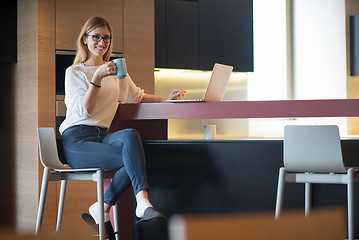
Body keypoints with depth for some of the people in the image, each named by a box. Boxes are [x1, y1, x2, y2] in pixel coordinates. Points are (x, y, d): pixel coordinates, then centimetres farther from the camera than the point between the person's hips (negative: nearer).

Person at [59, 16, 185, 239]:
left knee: (130, 135, -31)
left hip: (102, 136, 5)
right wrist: (97, 77, -18)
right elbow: (84, 111, -9)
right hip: (77, 140, -5)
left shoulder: (115, 70, 21)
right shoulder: (74, 72, 4)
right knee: (131, 159, -29)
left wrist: (165, 99, 13)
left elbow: (137, 96, 29)